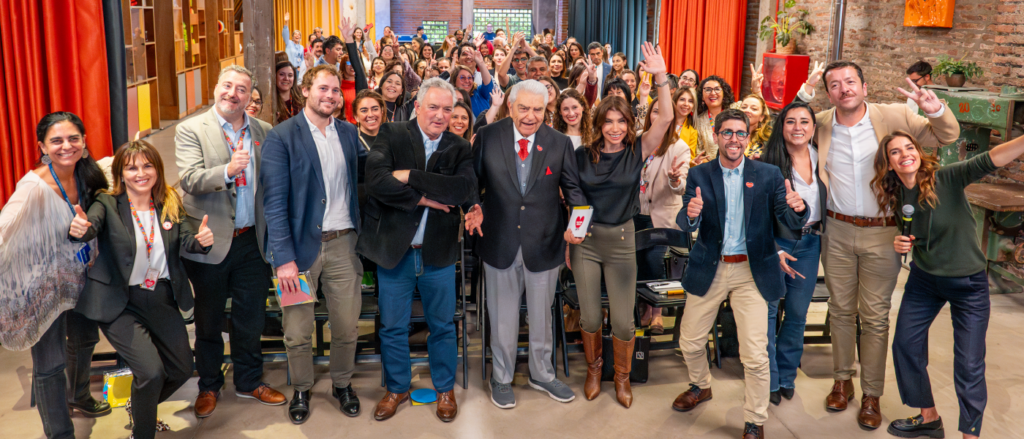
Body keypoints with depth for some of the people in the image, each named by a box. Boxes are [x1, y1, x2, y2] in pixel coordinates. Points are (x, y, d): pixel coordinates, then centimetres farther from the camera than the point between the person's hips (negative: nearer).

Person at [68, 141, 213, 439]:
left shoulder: (171, 204, 1)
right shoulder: (108, 205, -9)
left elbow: (186, 241, -10)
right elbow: (92, 227, -28)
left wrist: (201, 240, -33)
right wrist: (79, 229, -52)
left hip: (162, 299, 5)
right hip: (120, 303, -5)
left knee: (182, 369, 13)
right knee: (151, 372, -18)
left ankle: (138, 407, 43)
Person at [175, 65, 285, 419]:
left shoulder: (264, 132, 5)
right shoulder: (190, 130, -6)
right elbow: (190, 180, -19)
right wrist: (228, 170, -36)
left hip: (252, 242, 3)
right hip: (209, 242, -3)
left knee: (251, 319, 14)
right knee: (208, 321, 13)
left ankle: (250, 382, 33)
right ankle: (209, 386, 32)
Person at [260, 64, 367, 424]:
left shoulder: (350, 133, 7)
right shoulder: (281, 137, -6)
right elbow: (274, 201, -10)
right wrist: (284, 257, -15)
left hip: (343, 243, 3)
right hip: (301, 245, -3)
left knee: (347, 328, 10)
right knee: (297, 332, 7)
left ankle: (342, 384, 33)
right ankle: (301, 390, 30)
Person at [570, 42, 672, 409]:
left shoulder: (637, 152, -4)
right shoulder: (583, 155, -2)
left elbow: (666, 120, -17)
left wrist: (661, 77, -25)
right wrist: (568, 231, 1)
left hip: (621, 240, -1)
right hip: (585, 240, 1)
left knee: (623, 320, 3)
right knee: (590, 316, 9)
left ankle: (622, 377, 28)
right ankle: (593, 370, 35)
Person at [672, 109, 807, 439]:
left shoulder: (768, 175, -2)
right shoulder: (698, 175, 0)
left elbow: (791, 222, -6)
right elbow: (685, 224, -9)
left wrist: (797, 208, -30)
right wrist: (691, 214, -33)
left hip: (751, 272, -2)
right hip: (709, 269, 2)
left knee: (756, 355, -4)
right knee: (690, 341, 13)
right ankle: (700, 386, 45)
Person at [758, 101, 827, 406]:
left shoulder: (820, 158, 0)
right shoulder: (769, 163, -11)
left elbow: (829, 199, 15)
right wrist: (775, 252, -15)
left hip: (809, 243, 4)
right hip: (775, 243, -4)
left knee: (798, 313, 11)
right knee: (768, 310, -3)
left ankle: (787, 375, 27)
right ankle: (769, 379, 12)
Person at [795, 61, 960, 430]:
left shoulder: (894, 117, -5)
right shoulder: (820, 123, 0)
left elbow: (946, 136, 2)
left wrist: (935, 109, -19)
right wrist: (805, 93, -3)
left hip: (881, 233, -2)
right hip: (837, 231, 2)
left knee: (875, 316, 6)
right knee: (841, 310, 14)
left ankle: (872, 394, 18)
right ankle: (842, 379, 31)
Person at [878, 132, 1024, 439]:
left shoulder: (947, 179, -19)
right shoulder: (896, 196, -4)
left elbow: (990, 161, -37)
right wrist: (900, 244, -11)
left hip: (968, 283, -5)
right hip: (924, 279, 5)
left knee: (969, 365, -2)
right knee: (905, 346, 11)